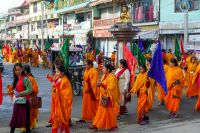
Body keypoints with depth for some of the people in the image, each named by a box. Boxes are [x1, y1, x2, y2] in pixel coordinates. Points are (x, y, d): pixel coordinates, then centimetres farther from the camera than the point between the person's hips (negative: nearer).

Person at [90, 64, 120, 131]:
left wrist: (102, 85, -25)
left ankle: (113, 125, 17)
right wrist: (100, 84, -4)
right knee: (101, 111, 9)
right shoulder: (104, 76, 10)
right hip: (103, 97, 8)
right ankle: (96, 125, 11)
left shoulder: (112, 78, -16)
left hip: (109, 98, -8)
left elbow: (111, 88, -21)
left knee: (110, 112, 2)